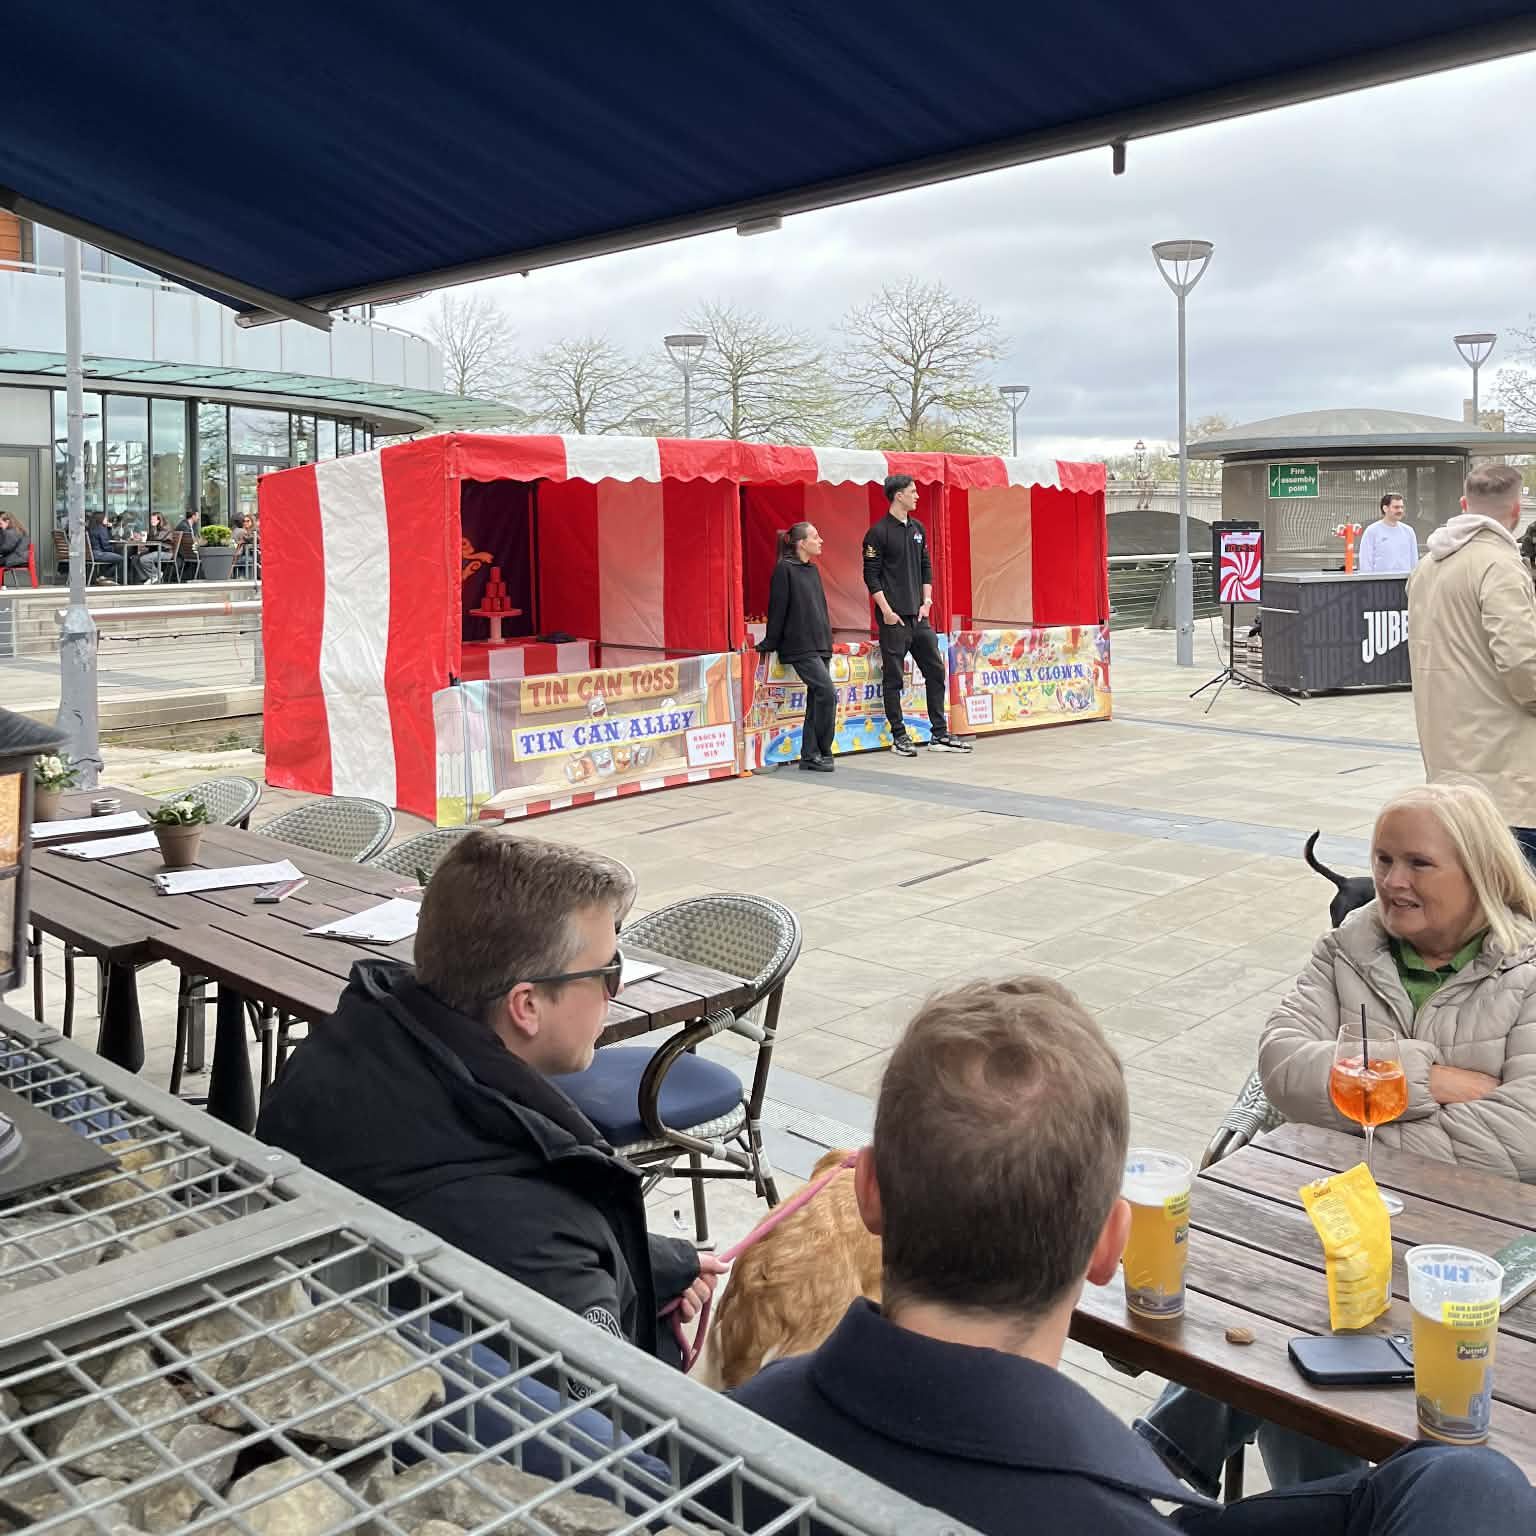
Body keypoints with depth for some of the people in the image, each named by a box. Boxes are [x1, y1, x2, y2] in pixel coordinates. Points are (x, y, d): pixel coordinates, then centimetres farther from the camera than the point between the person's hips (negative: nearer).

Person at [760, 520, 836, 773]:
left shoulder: (812, 570, 15)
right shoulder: (784, 569, -8)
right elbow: (778, 609, -8)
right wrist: (770, 644, -6)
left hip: (819, 645, 8)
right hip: (799, 646, -8)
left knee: (816, 698, 6)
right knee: (827, 693, -16)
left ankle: (810, 756, 11)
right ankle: (822, 752, -6)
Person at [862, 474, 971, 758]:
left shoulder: (918, 529, 13)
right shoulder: (878, 533, -7)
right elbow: (871, 576, -8)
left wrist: (927, 601, 7)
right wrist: (886, 611, -14)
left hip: (919, 615, 7)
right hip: (894, 618, -7)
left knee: (936, 671, 6)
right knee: (893, 678, -1)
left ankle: (939, 734, 12)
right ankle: (899, 737, 7)